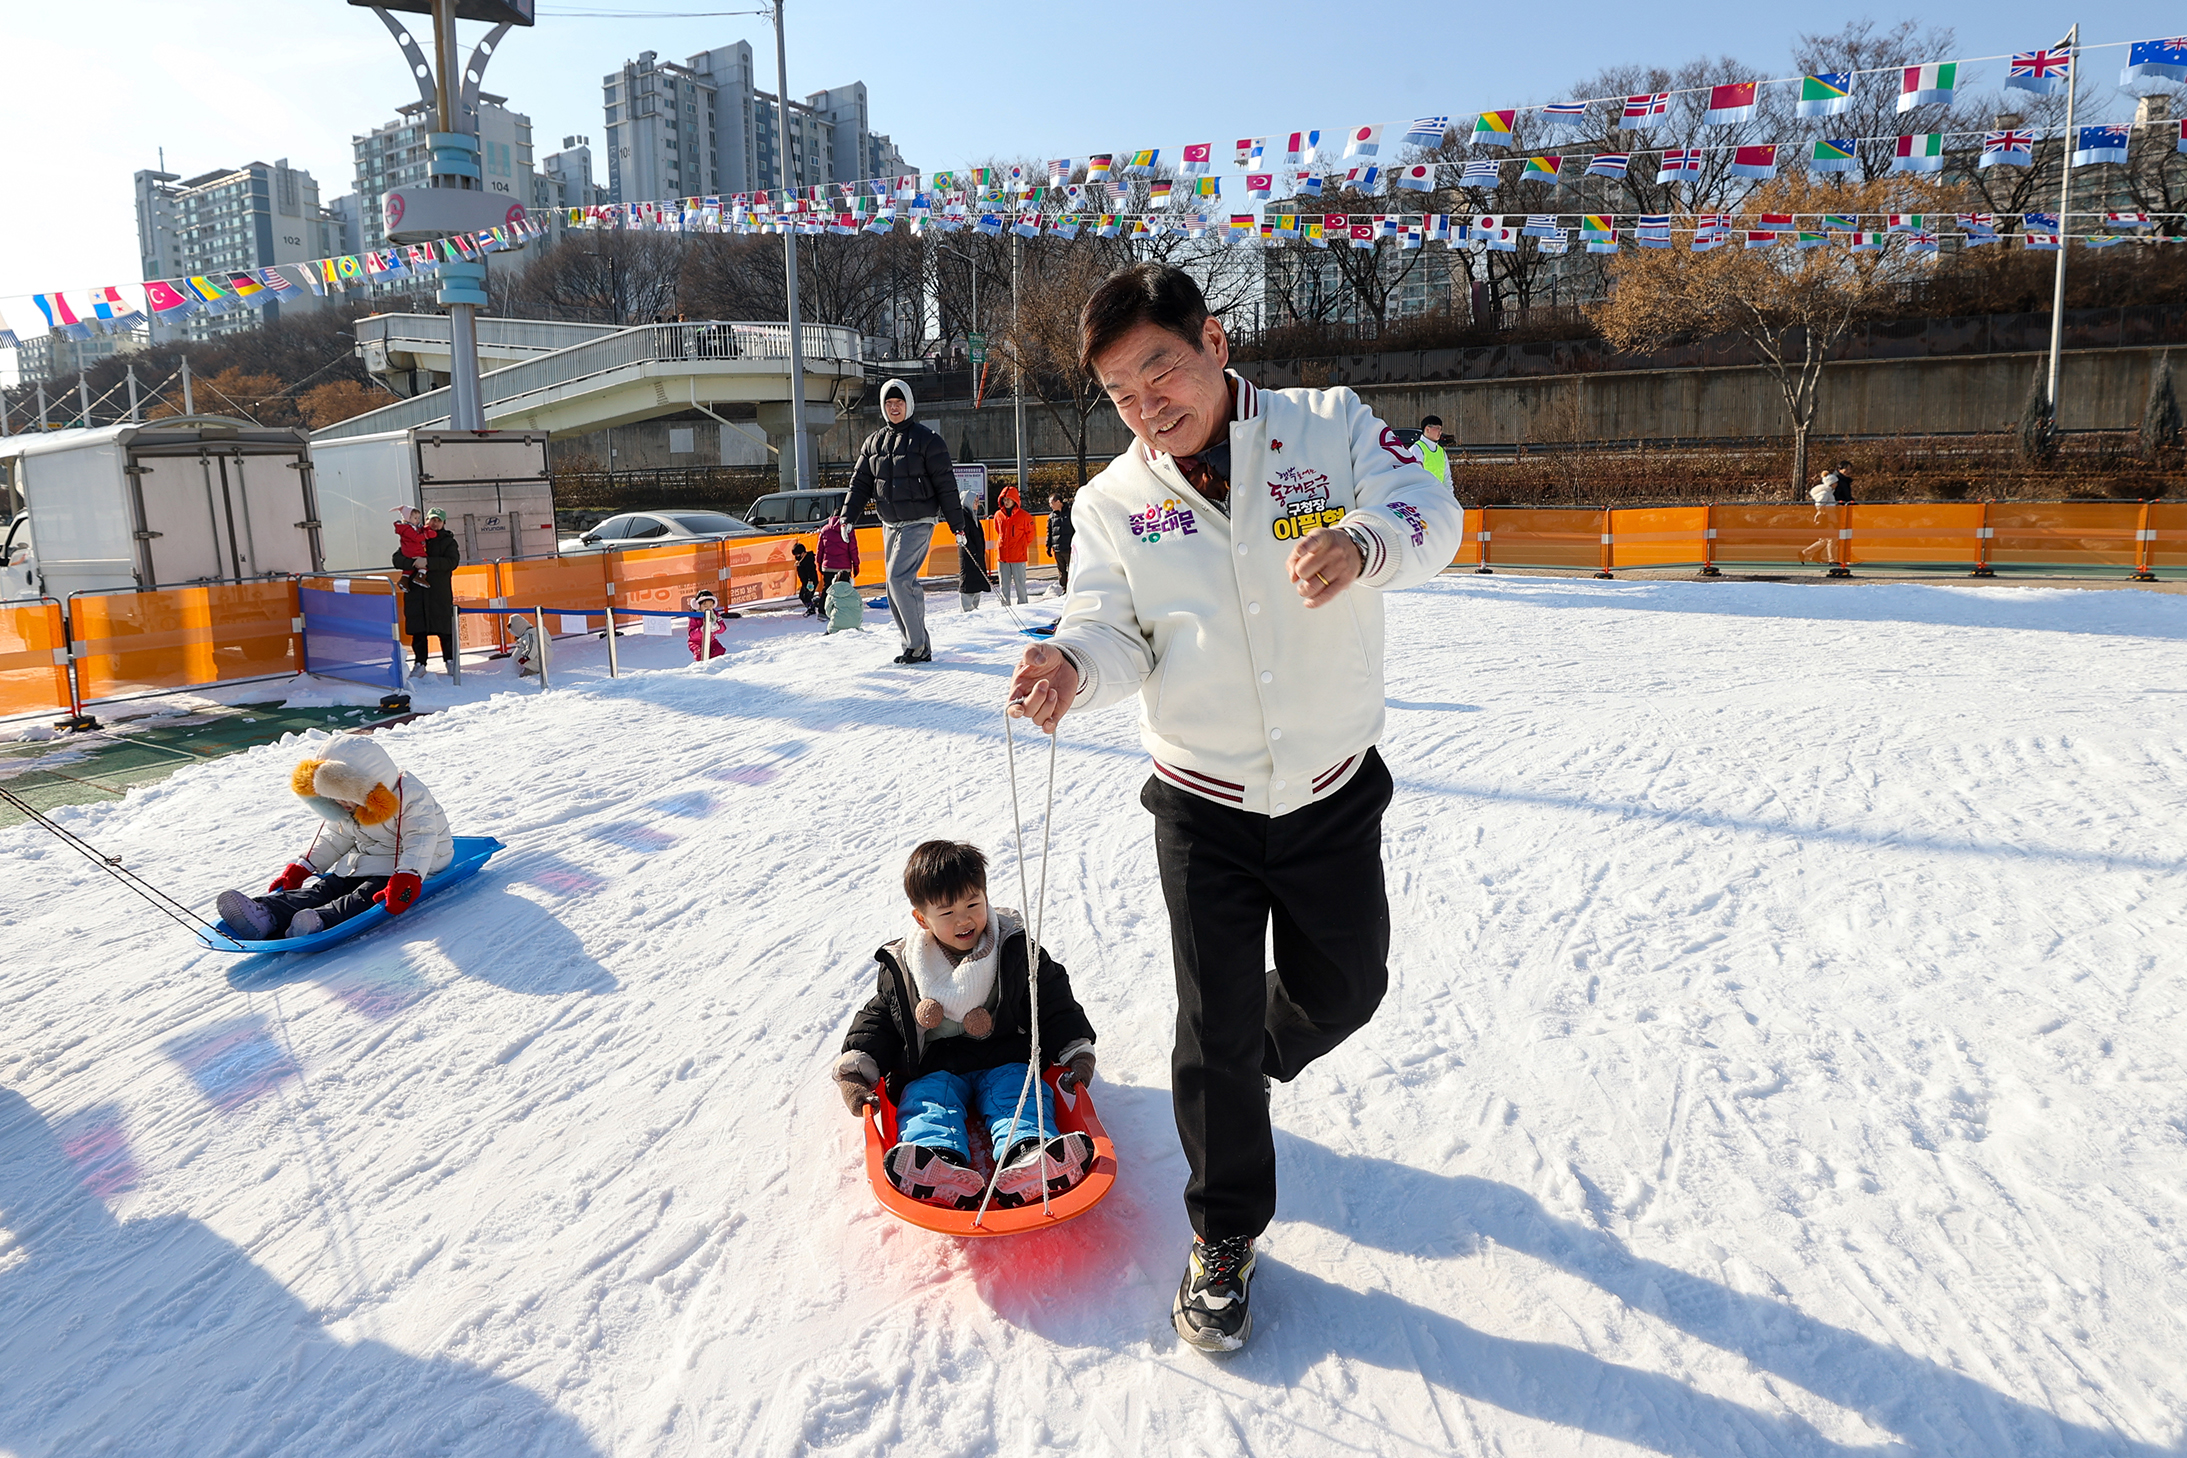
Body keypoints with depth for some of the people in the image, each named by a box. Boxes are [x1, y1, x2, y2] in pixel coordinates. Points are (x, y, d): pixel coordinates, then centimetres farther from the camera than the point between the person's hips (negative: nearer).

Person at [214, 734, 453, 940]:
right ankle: (265, 915, -37)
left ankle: (319, 922, -58)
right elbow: (334, 838, 24)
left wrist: (407, 877, -41)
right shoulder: (346, 811, 9)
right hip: (358, 865, 8)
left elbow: (421, 840, -27)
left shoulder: (411, 797, -17)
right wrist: (304, 865, 13)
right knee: (322, 888, -16)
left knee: (365, 895, -32)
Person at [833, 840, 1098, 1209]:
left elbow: (1055, 1003, 7)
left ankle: (1027, 1159, -54)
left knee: (1018, 1095, -27)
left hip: (1004, 1059, 0)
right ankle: (941, 1163, -55)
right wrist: (857, 1068, -1)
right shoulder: (901, 969, 5)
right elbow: (878, 1020, 13)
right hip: (933, 1066, 1)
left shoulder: (1016, 950, 2)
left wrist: (1076, 1051, -2)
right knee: (928, 1105, -27)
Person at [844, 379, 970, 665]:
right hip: (890, 525, 6)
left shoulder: (926, 439, -5)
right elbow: (860, 483, 14)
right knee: (898, 586, 5)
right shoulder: (873, 443, 11)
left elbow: (946, 484, -5)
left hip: (919, 522, -6)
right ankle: (916, 644, 13)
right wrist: (848, 517, 2)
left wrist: (957, 523, -7)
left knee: (898, 579, -17)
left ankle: (918, 645, -9)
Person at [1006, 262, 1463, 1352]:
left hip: (1333, 793, 1)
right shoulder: (1113, 504, -4)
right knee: (1215, 1028, 5)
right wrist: (1072, 664, -33)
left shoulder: (1330, 428, -7)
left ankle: (1254, 1060, 55)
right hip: (1204, 809, 0)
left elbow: (1427, 510, -19)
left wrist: (1363, 541, -42)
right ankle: (1225, 1236, 28)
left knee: (1342, 989, 19)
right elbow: (1116, 631, -9)